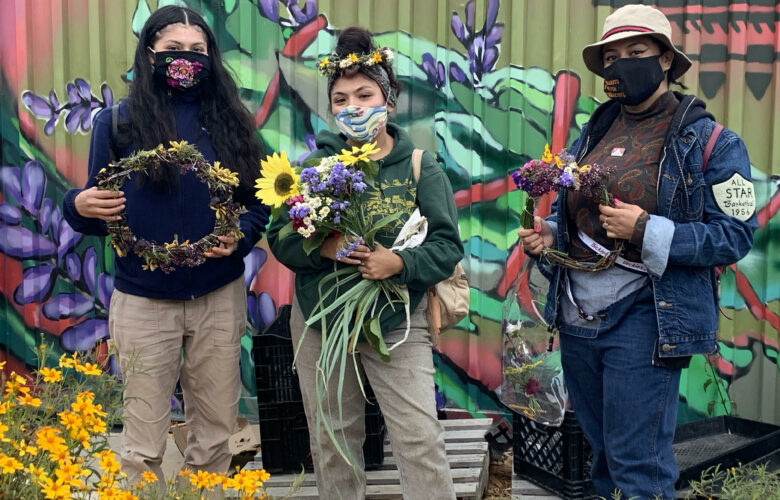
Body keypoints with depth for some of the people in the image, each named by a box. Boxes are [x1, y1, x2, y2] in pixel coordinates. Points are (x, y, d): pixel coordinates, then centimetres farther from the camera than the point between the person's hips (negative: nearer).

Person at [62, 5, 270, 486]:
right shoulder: (118, 122, -1)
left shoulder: (229, 121, 3)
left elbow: (258, 199, 6)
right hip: (144, 302, -2)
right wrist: (80, 206, -20)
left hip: (220, 298, 2)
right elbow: (99, 211, 2)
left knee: (215, 433, 13)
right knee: (145, 444, 6)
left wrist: (241, 237, -13)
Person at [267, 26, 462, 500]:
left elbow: (448, 245, -7)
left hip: (397, 323, -2)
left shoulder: (420, 167, -4)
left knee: (420, 439, -4)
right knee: (332, 439, 15)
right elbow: (279, 238, -1)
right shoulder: (316, 165, 1)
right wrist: (323, 248, -20)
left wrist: (400, 263, -25)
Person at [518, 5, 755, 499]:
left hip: (643, 322, -6)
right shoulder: (595, 132, 11)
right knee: (604, 453, 20)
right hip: (576, 318, 6)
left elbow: (735, 235, -11)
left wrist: (647, 232, -22)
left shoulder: (709, 141, -6)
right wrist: (548, 235, -1)